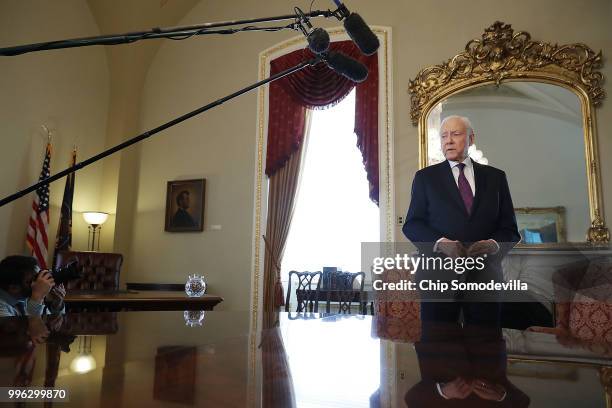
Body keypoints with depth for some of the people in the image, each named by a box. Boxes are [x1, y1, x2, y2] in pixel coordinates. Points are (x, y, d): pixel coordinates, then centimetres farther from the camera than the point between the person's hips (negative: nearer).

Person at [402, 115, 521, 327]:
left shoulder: (495, 177, 12)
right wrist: (439, 242, -15)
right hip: (438, 277, -1)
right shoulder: (425, 177, 8)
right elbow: (412, 224, 3)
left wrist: (495, 244, -12)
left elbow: (509, 228, 11)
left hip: (485, 277, 2)